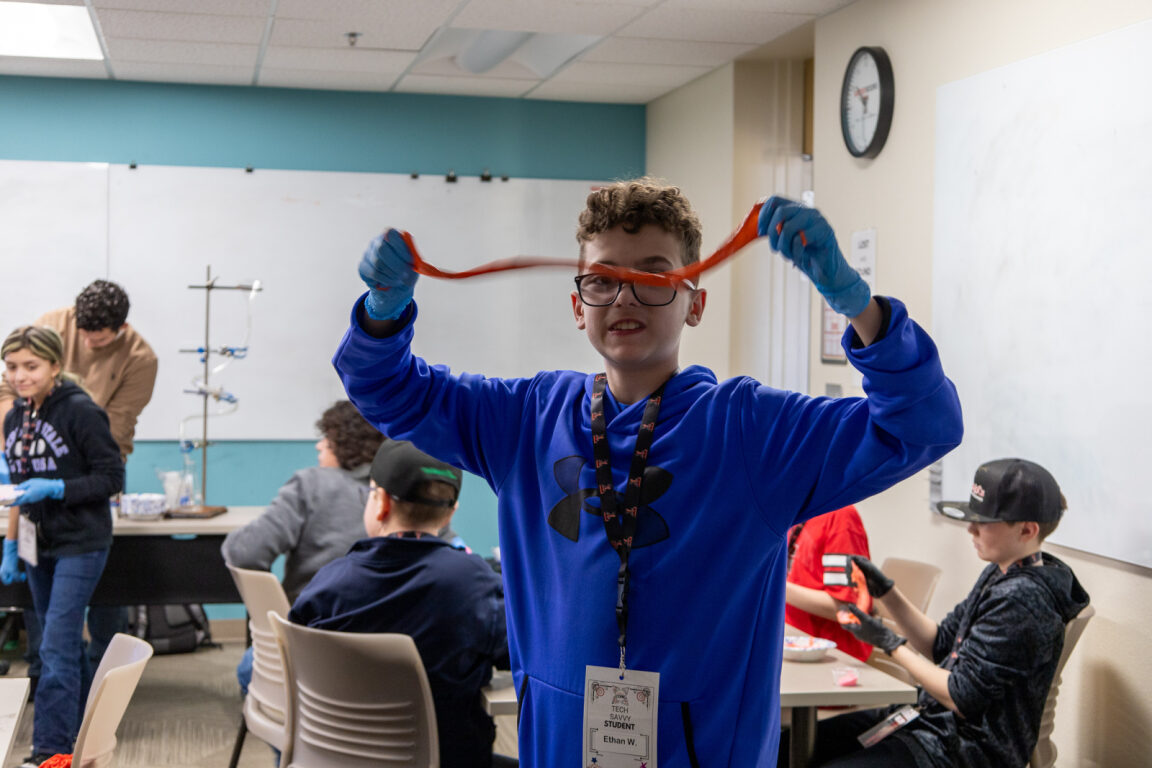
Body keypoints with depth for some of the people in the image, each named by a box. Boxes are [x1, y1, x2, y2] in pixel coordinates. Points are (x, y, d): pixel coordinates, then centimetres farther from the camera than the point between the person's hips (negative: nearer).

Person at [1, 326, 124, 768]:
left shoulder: (81, 412, -14)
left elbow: (112, 477, -14)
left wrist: (53, 489, -24)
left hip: (81, 545, -7)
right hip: (39, 545, 7)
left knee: (56, 648, -11)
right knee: (65, 644, 16)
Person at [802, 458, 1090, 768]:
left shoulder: (1022, 601, -23)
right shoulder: (999, 575, 8)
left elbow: (962, 699, -22)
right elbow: (940, 644, 15)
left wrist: (891, 644, -13)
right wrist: (885, 591, 3)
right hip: (936, 719, 10)